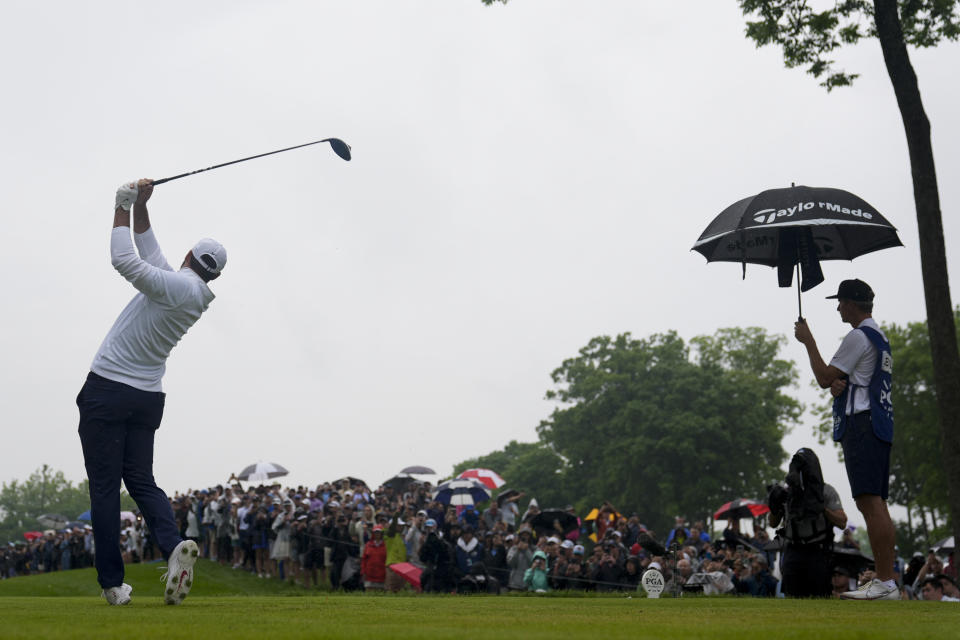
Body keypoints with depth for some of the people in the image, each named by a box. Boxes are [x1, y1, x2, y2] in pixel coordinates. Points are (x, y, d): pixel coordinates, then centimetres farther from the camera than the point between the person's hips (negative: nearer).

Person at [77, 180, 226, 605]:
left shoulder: (179, 286, -14)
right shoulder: (193, 295, 10)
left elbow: (124, 260, -17)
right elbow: (151, 254, 17)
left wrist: (123, 209, -5)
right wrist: (139, 207, 12)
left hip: (107, 391, -7)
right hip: (147, 397, 7)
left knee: (105, 486, -3)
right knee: (141, 480, 10)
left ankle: (113, 583, -5)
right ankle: (174, 545, -17)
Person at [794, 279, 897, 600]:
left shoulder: (859, 336, -10)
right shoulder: (879, 337, 23)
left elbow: (824, 377, -7)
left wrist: (808, 341, 3)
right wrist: (838, 385, 1)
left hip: (862, 424, -11)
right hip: (877, 423, 11)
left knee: (870, 503, -15)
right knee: (874, 504, 10)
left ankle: (886, 582, -19)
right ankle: (885, 581, 10)